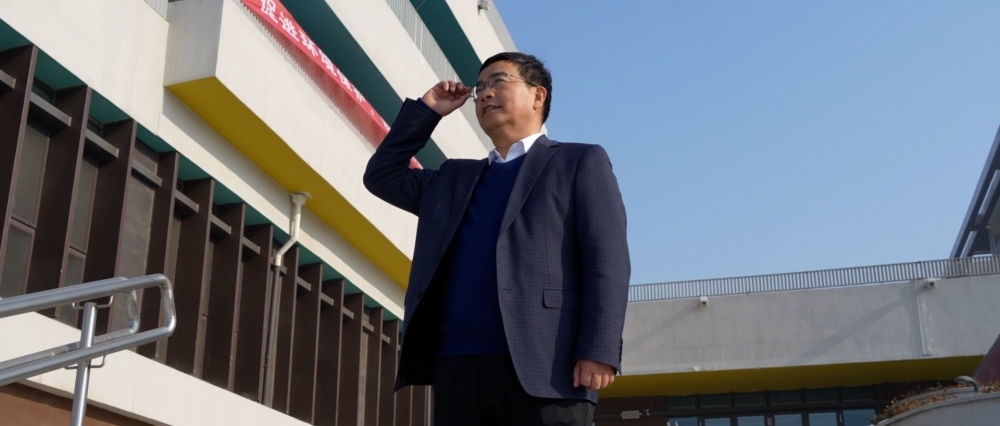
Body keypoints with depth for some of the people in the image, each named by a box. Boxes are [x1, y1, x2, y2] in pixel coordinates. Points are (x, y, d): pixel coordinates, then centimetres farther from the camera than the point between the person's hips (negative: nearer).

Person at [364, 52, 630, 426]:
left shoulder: (580, 162, 10)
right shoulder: (455, 178, 27)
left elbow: (605, 260, -1)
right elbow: (381, 175, 32)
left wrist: (599, 352, -14)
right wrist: (426, 110, 24)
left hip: (541, 368, -5)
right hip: (457, 368, 5)